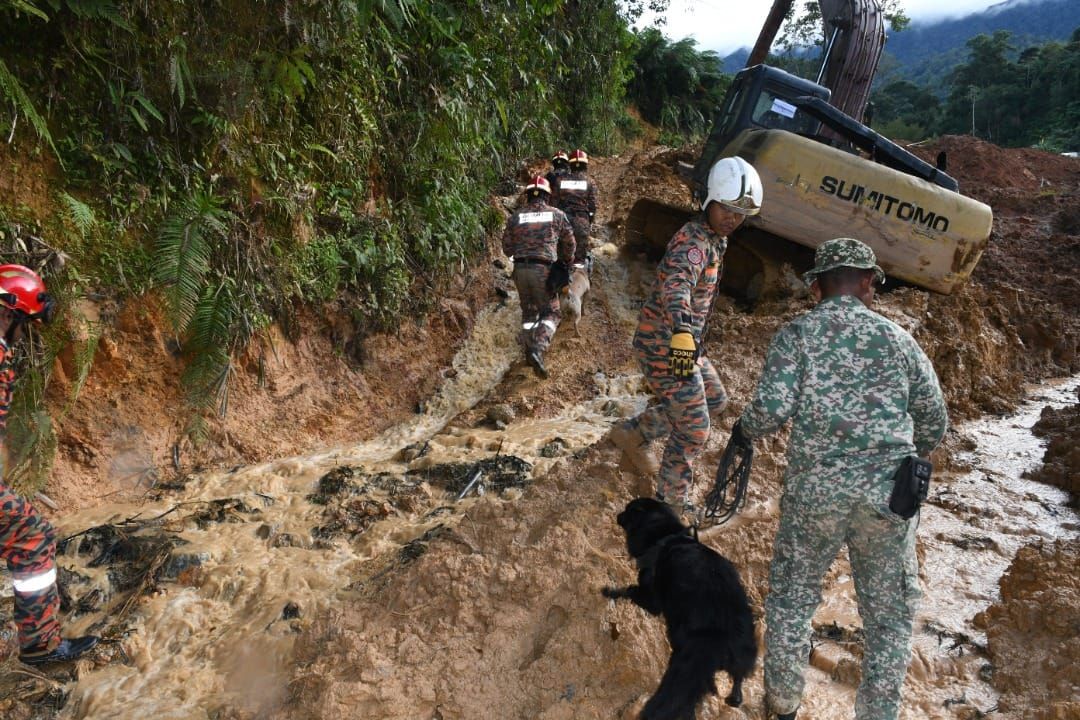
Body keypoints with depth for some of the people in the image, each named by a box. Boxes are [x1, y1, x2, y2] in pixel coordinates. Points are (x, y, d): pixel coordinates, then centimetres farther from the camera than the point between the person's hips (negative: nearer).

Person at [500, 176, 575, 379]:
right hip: (544, 269, -3)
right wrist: (567, 263, 28)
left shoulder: (515, 216, 5)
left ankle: (529, 348, 20)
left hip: (520, 269, 3)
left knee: (528, 311, 20)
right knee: (551, 312, 5)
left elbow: (507, 248, 9)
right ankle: (538, 348, -15)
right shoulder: (557, 215, 3)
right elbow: (569, 243, 11)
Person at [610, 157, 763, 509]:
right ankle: (672, 504, 16)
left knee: (715, 401, 22)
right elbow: (677, 285, -44)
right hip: (665, 345, -10)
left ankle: (634, 432, 28)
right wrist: (682, 332, -61)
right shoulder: (694, 241, -23)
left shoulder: (715, 238, 9)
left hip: (683, 341, 10)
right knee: (694, 432, -2)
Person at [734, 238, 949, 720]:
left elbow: (772, 407, -13)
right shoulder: (898, 338, 5)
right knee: (890, 614, 18)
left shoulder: (795, 335, -1)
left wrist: (744, 430, 7)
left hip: (813, 492, 0)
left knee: (792, 597, 19)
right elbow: (934, 424, 10)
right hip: (889, 496, 1)